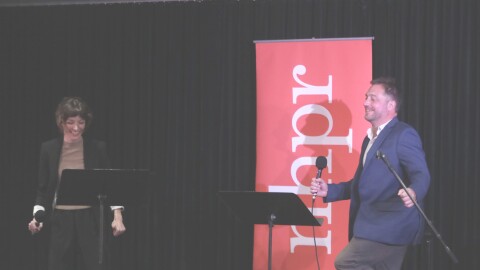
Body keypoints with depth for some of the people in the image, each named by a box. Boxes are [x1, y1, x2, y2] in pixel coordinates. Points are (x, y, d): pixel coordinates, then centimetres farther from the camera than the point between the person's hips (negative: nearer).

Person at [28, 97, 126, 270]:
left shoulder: (97, 148, -2)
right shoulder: (49, 149, 1)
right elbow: (43, 188, 5)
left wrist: (117, 216, -12)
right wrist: (37, 216, -10)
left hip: (90, 219, -1)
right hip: (61, 220, 1)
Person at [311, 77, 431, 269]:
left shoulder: (404, 135, -9)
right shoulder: (371, 138, 20)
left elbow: (421, 175, -19)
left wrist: (413, 193, -42)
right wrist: (329, 191, 13)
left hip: (390, 227, -9)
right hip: (374, 226, 9)